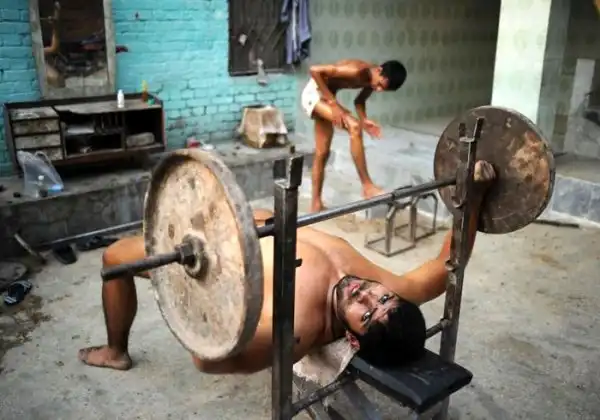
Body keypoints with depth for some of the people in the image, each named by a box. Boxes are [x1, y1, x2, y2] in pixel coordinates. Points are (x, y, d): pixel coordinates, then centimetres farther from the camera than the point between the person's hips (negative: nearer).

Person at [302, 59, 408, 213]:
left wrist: (364, 120, -9)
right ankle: (367, 186, -19)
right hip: (314, 93, -9)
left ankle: (316, 204, 19)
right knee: (354, 127, -25)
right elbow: (315, 70, -30)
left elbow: (359, 101, 12)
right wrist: (333, 103, -28)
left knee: (322, 153, 10)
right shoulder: (357, 71, -30)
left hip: (325, 96, 9)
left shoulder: (371, 79, -5)